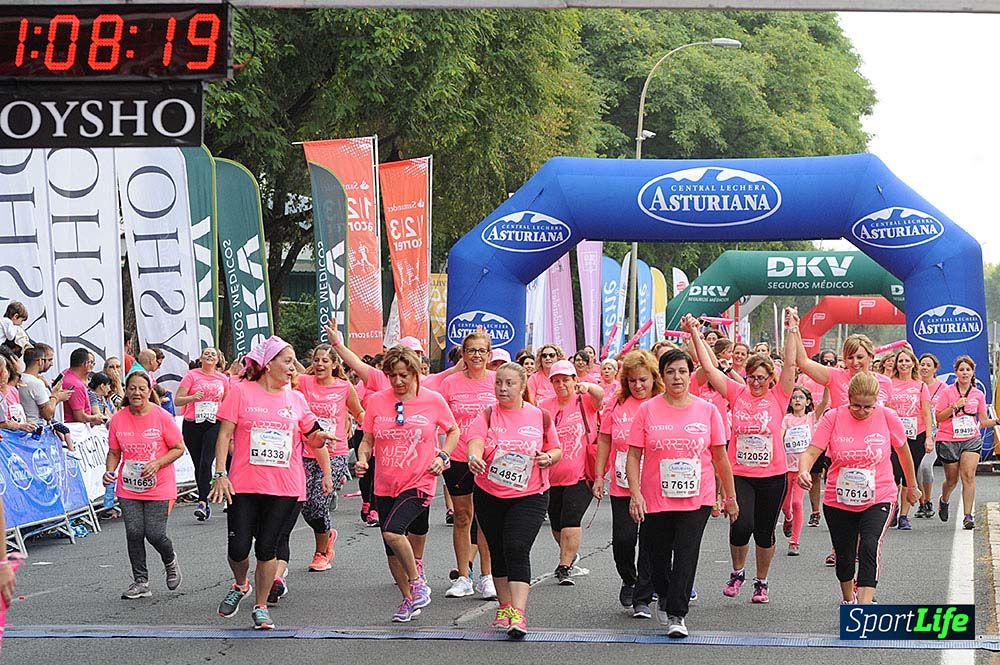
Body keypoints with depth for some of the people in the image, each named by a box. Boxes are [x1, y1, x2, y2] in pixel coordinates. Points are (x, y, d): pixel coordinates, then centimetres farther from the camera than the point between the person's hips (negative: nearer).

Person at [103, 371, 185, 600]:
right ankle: (140, 582, 10)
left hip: (158, 488, -3)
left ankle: (170, 562, 26)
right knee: (134, 533, -4)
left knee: (155, 534, -7)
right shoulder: (118, 420, 1)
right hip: (128, 488, 3)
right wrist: (110, 470, -9)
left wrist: (157, 464, -17)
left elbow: (179, 448, -3)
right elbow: (114, 452, 11)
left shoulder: (162, 417, -8)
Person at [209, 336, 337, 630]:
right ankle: (240, 585, 28)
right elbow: (225, 435, -2)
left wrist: (319, 437, -8)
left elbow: (312, 438, 16)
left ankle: (261, 607, 17)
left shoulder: (296, 399, 10)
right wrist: (220, 474, -10)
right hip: (244, 485, -2)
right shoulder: (241, 391, -1)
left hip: (285, 489, 2)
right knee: (239, 548, -4)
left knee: (267, 547, 4)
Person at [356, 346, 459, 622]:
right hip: (385, 486, 4)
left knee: (392, 532, -25)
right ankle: (408, 600, 25)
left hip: (419, 482, -4)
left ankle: (417, 582, -4)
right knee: (392, 551, 7)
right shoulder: (376, 401, 1)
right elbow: (368, 440, 8)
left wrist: (442, 456, -4)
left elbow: (453, 431, 10)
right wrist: (362, 459, -11)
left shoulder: (433, 400, -5)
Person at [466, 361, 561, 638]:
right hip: (489, 496, 2)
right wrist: (474, 457, -41)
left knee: (517, 549, -17)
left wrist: (548, 457, -10)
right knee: (498, 552, 12)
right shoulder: (487, 416, -1)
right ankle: (504, 607, 28)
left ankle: (518, 613, -21)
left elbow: (556, 450, 13)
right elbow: (475, 441, -19)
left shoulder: (540, 417, 2)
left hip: (529, 495, -2)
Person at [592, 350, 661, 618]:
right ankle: (629, 581, 27)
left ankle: (642, 599, 7)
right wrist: (599, 477, 8)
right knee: (623, 539, -2)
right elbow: (604, 441, 11)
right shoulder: (617, 406, 4)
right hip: (622, 487, 2)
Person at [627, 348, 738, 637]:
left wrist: (730, 497, 11)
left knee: (686, 556, -11)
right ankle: (664, 597, 40)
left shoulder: (707, 410, 2)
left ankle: (676, 615, -7)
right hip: (655, 500, 1)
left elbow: (720, 457, 8)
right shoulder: (648, 410, -1)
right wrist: (635, 493, -11)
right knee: (658, 556, 12)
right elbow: (634, 456, -1)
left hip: (696, 500, -1)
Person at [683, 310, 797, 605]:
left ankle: (761, 582, 26)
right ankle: (737, 573, 11)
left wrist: (792, 330, -17)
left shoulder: (778, 397, -1)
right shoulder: (737, 393, 2)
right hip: (740, 474, 0)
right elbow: (709, 368, -1)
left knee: (765, 531, 9)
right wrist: (695, 334, -5)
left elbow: (790, 364, -11)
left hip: (773, 475, 0)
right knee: (742, 524, -15)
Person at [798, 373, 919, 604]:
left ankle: (865, 605, -27)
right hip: (839, 501, 1)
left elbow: (903, 451, 10)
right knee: (844, 555, 12)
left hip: (878, 500, -1)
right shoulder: (833, 418, -8)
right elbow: (811, 452, -14)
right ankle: (848, 598, 40)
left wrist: (912, 485, 21)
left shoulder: (887, 417, -6)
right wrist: (804, 471, -36)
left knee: (869, 548, -23)